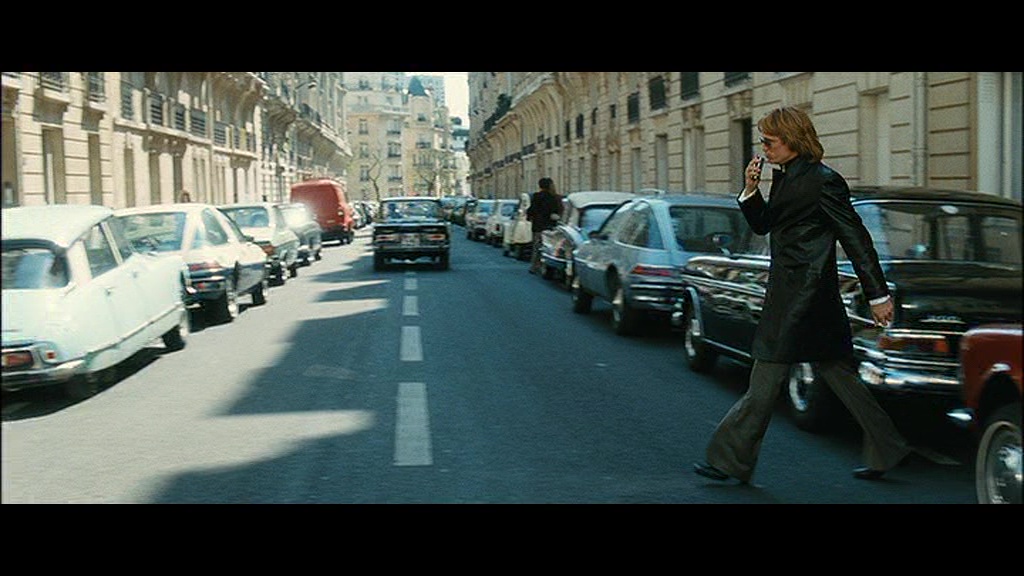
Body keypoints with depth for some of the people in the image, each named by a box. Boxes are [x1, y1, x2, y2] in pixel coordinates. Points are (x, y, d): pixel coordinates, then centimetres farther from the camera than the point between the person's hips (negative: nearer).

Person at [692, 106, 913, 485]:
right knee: (834, 370, 14)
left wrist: (877, 295, -13)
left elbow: (856, 239, -14)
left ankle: (730, 460, 5)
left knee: (765, 381, -3)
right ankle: (885, 450, 23)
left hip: (802, 294, -10)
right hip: (791, 290, 10)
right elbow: (763, 225, 20)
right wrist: (751, 191, 2)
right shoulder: (785, 177, 12)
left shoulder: (823, 181, -14)